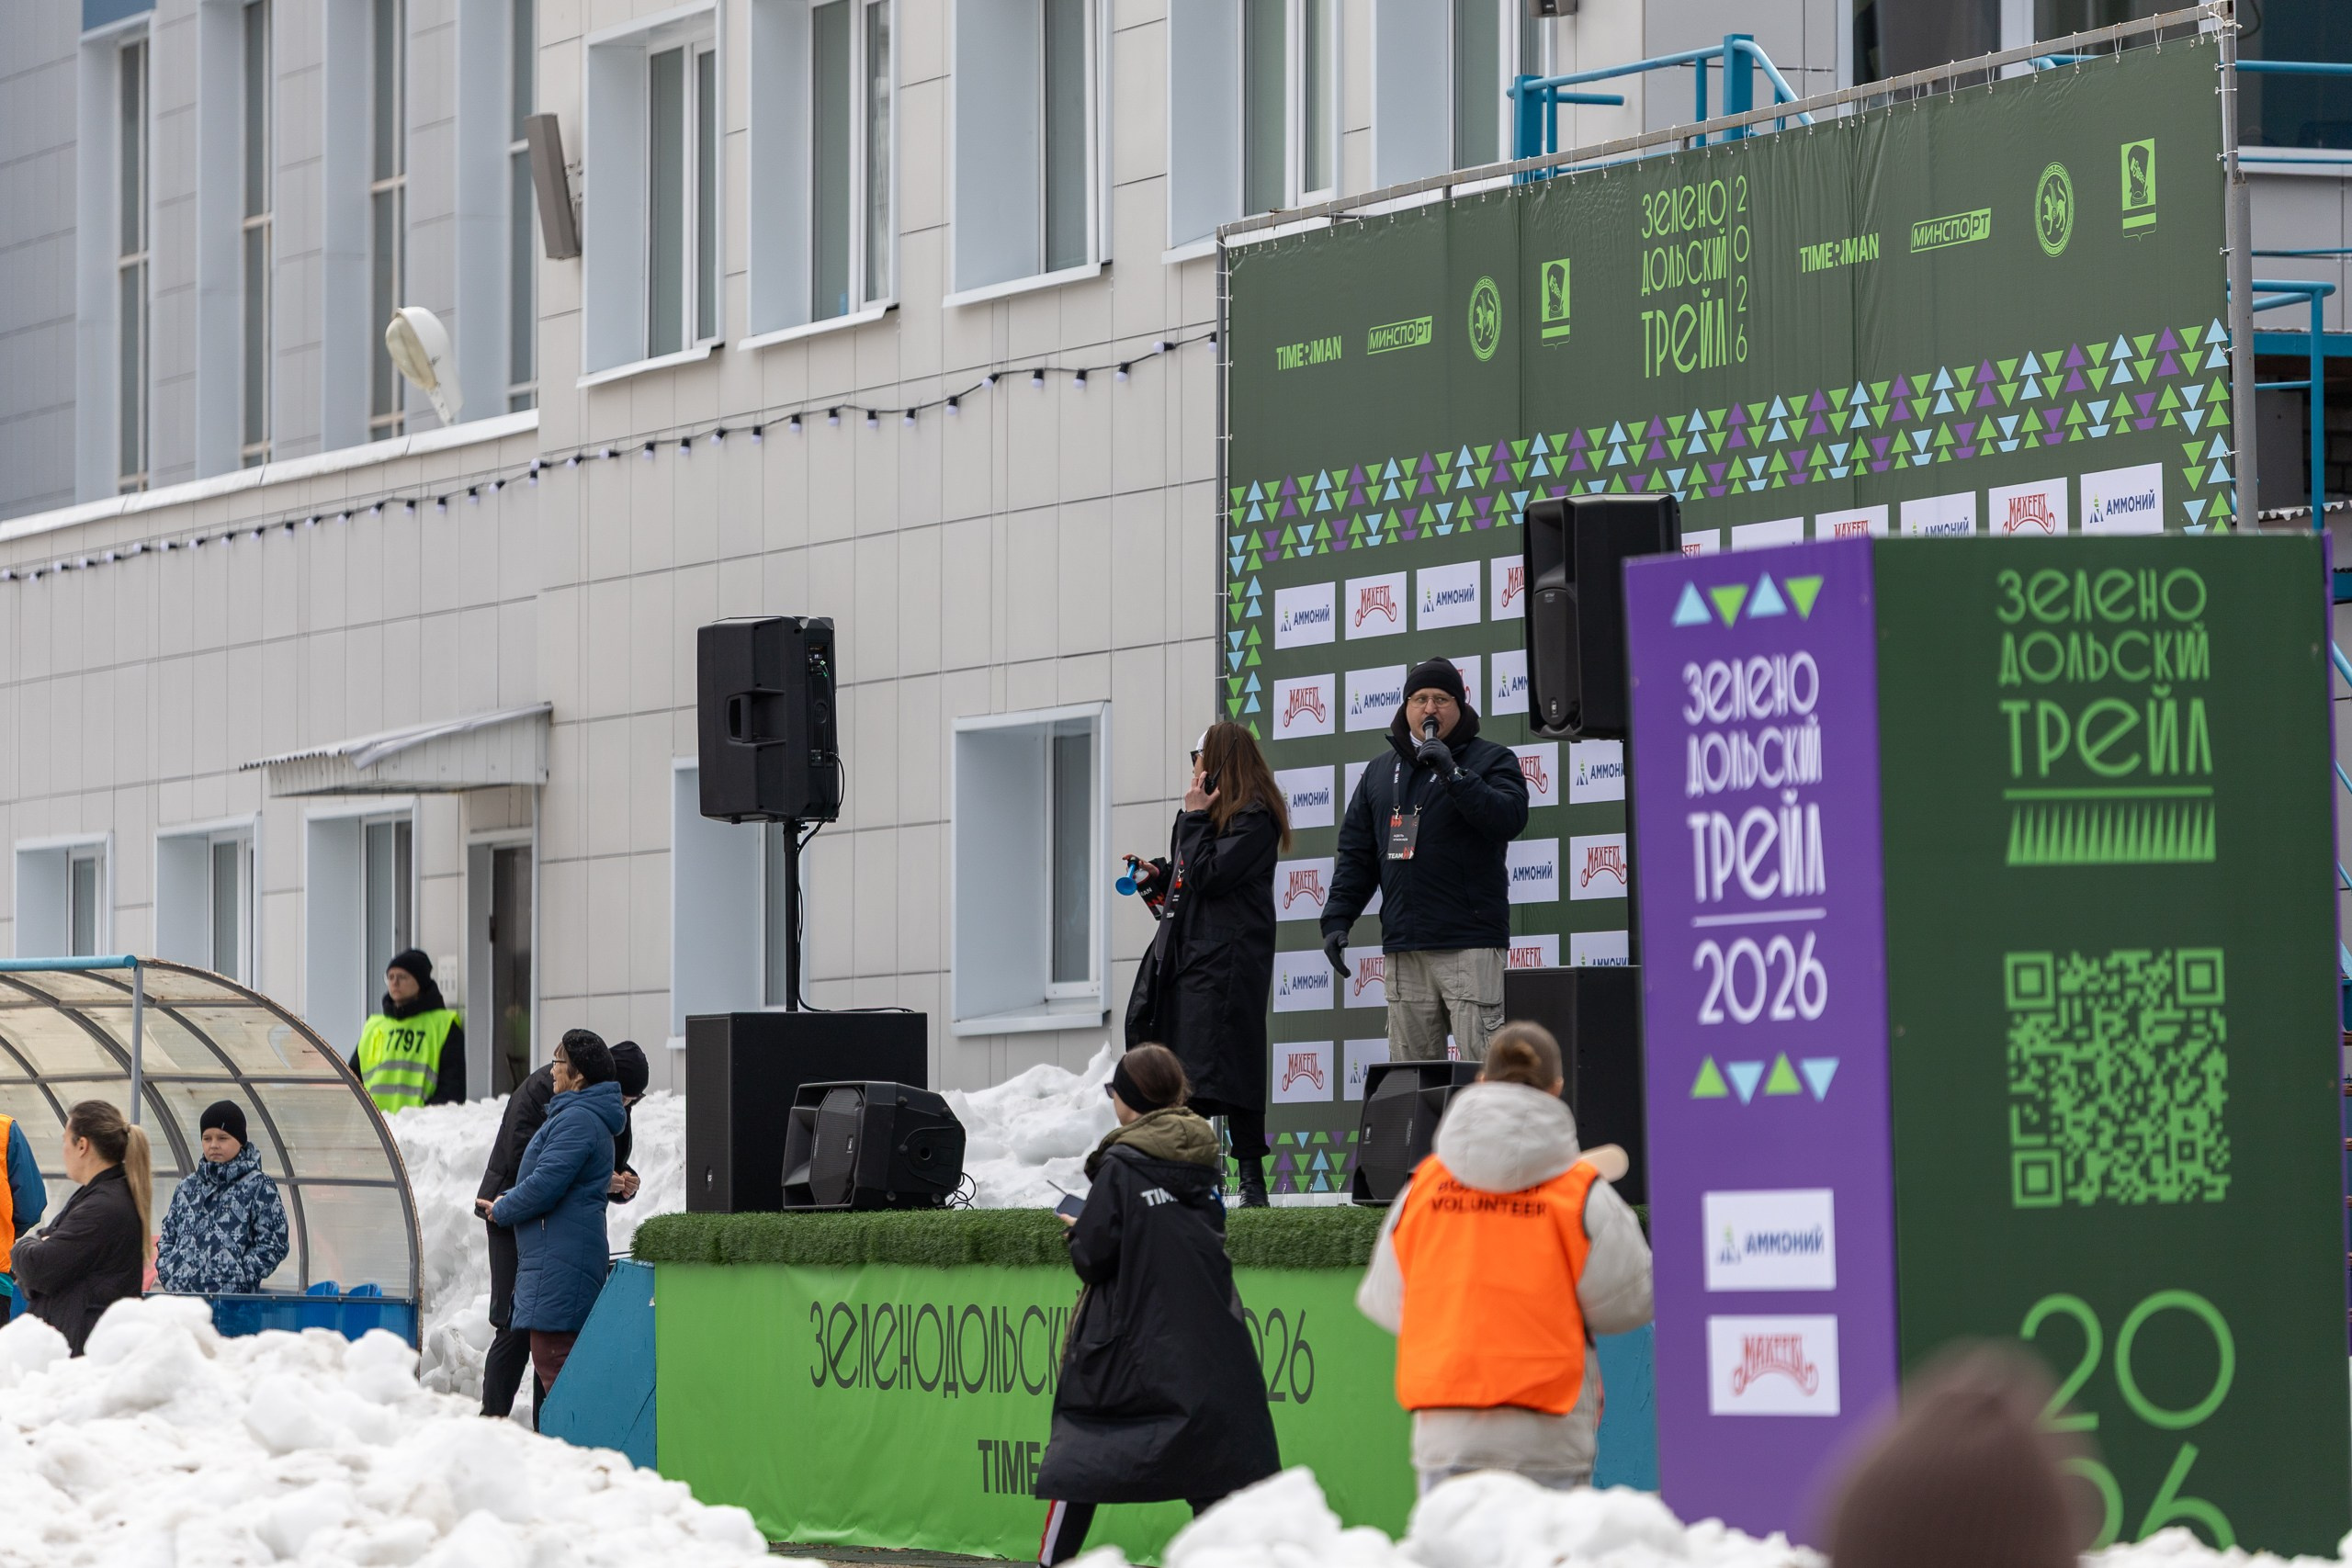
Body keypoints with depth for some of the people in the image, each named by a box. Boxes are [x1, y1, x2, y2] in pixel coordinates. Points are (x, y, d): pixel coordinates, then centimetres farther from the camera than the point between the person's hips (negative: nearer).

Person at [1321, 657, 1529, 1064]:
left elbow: (1510, 818, -14)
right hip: (1404, 949, 5)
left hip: (1470, 944, -5)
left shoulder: (1491, 760, 5)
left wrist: (1453, 774, -19)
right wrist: (1337, 918, 9)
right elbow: (1356, 854, 19)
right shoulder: (1381, 771, 20)